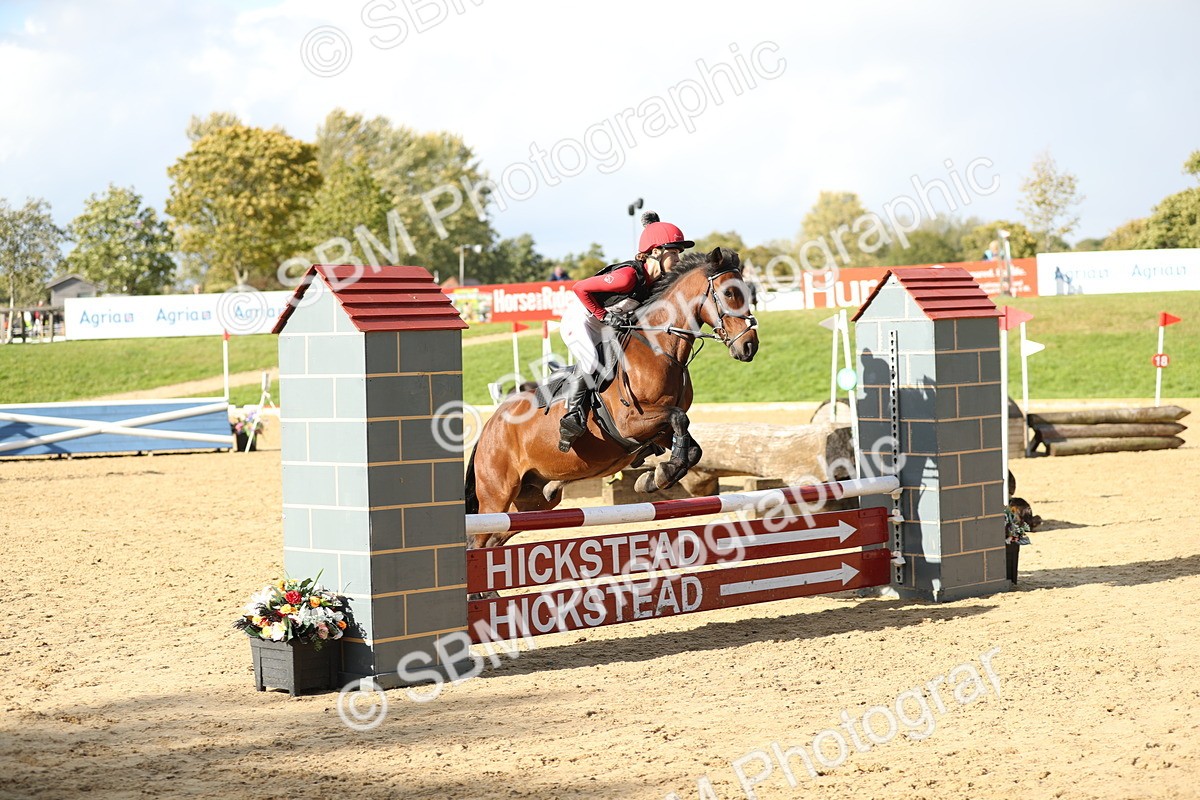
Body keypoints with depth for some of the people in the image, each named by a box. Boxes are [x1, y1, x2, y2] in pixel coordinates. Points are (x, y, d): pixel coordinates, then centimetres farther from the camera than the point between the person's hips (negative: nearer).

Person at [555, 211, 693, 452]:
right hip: (579, 319, -8)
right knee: (590, 360, -30)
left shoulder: (659, 280, -8)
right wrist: (605, 316, -25)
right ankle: (573, 414, -24)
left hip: (607, 329, 8)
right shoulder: (629, 276, -33)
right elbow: (581, 288, -28)